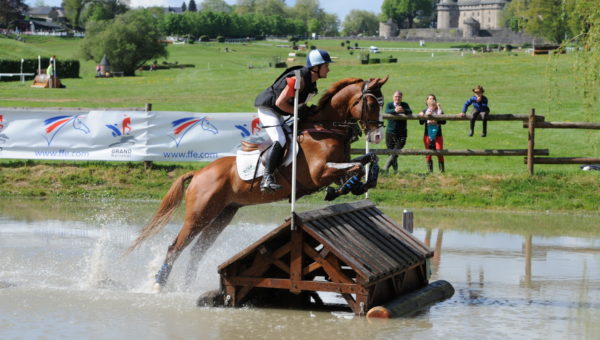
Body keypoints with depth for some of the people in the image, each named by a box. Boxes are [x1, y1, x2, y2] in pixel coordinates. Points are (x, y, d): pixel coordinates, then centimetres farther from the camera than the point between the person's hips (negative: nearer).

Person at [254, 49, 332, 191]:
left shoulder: (312, 81, 3)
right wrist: (299, 112, -19)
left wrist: (309, 110, -5)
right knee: (279, 141, -23)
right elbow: (280, 102, -28)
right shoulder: (299, 79, -27)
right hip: (267, 108, -11)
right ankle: (267, 178, -25)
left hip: (278, 112, 11)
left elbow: (298, 102, 13)